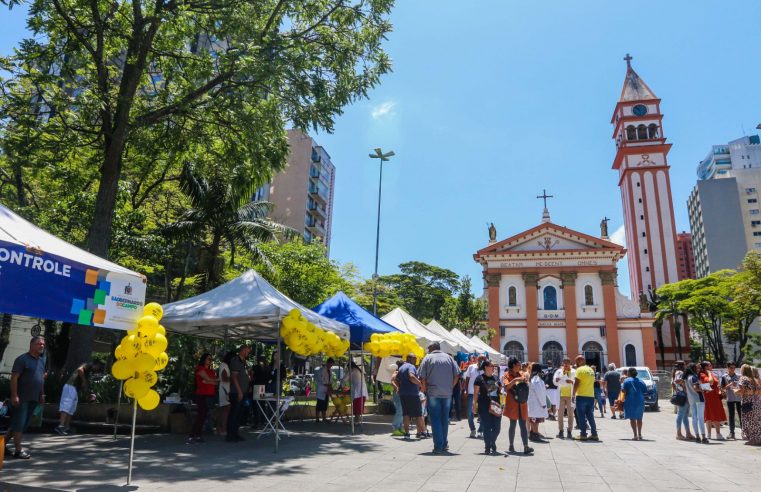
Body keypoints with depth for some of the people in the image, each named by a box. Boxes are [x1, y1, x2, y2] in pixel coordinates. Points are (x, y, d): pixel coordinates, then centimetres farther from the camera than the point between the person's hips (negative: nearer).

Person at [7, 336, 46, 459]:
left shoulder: (41, 360, 14)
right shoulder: (22, 359, -9)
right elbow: (14, 378, -14)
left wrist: (42, 394, 17)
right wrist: (14, 395, -19)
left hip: (34, 399, 8)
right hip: (22, 398, -8)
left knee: (24, 424, 12)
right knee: (19, 423, -3)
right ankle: (18, 450, 1)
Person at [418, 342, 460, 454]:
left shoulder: (428, 358, 1)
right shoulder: (449, 357, 9)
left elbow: (422, 377, -6)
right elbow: (457, 375, 4)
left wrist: (425, 389, 5)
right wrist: (450, 386, 12)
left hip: (433, 393, -3)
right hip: (447, 393, 3)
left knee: (435, 419, 2)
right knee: (445, 419, 14)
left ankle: (438, 446, -1)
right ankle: (444, 444, 21)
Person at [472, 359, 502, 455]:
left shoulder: (496, 377, 12)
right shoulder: (480, 378, -2)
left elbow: (500, 390, 20)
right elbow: (476, 392, -3)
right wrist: (474, 405, -9)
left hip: (496, 406, 4)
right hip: (484, 407, -4)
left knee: (496, 428, 3)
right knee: (487, 427, 0)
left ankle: (491, 443, 27)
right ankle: (488, 447, 13)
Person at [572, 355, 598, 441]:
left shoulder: (580, 370, -10)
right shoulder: (591, 370, 14)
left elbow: (576, 383, -14)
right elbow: (591, 383, 18)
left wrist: (573, 395, -9)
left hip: (581, 396, -7)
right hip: (591, 396, 7)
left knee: (582, 416, -1)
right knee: (590, 416, 13)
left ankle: (583, 435, -1)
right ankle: (594, 434, 13)